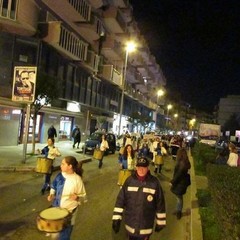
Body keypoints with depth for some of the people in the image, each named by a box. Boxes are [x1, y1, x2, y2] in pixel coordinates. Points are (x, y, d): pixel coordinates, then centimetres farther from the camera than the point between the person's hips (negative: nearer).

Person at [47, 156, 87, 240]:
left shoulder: (77, 179, -19)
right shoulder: (60, 175, -5)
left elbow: (83, 197, -11)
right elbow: (54, 187, 13)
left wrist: (77, 197, -31)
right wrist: (51, 195, -5)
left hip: (69, 211, -5)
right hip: (56, 208, 5)